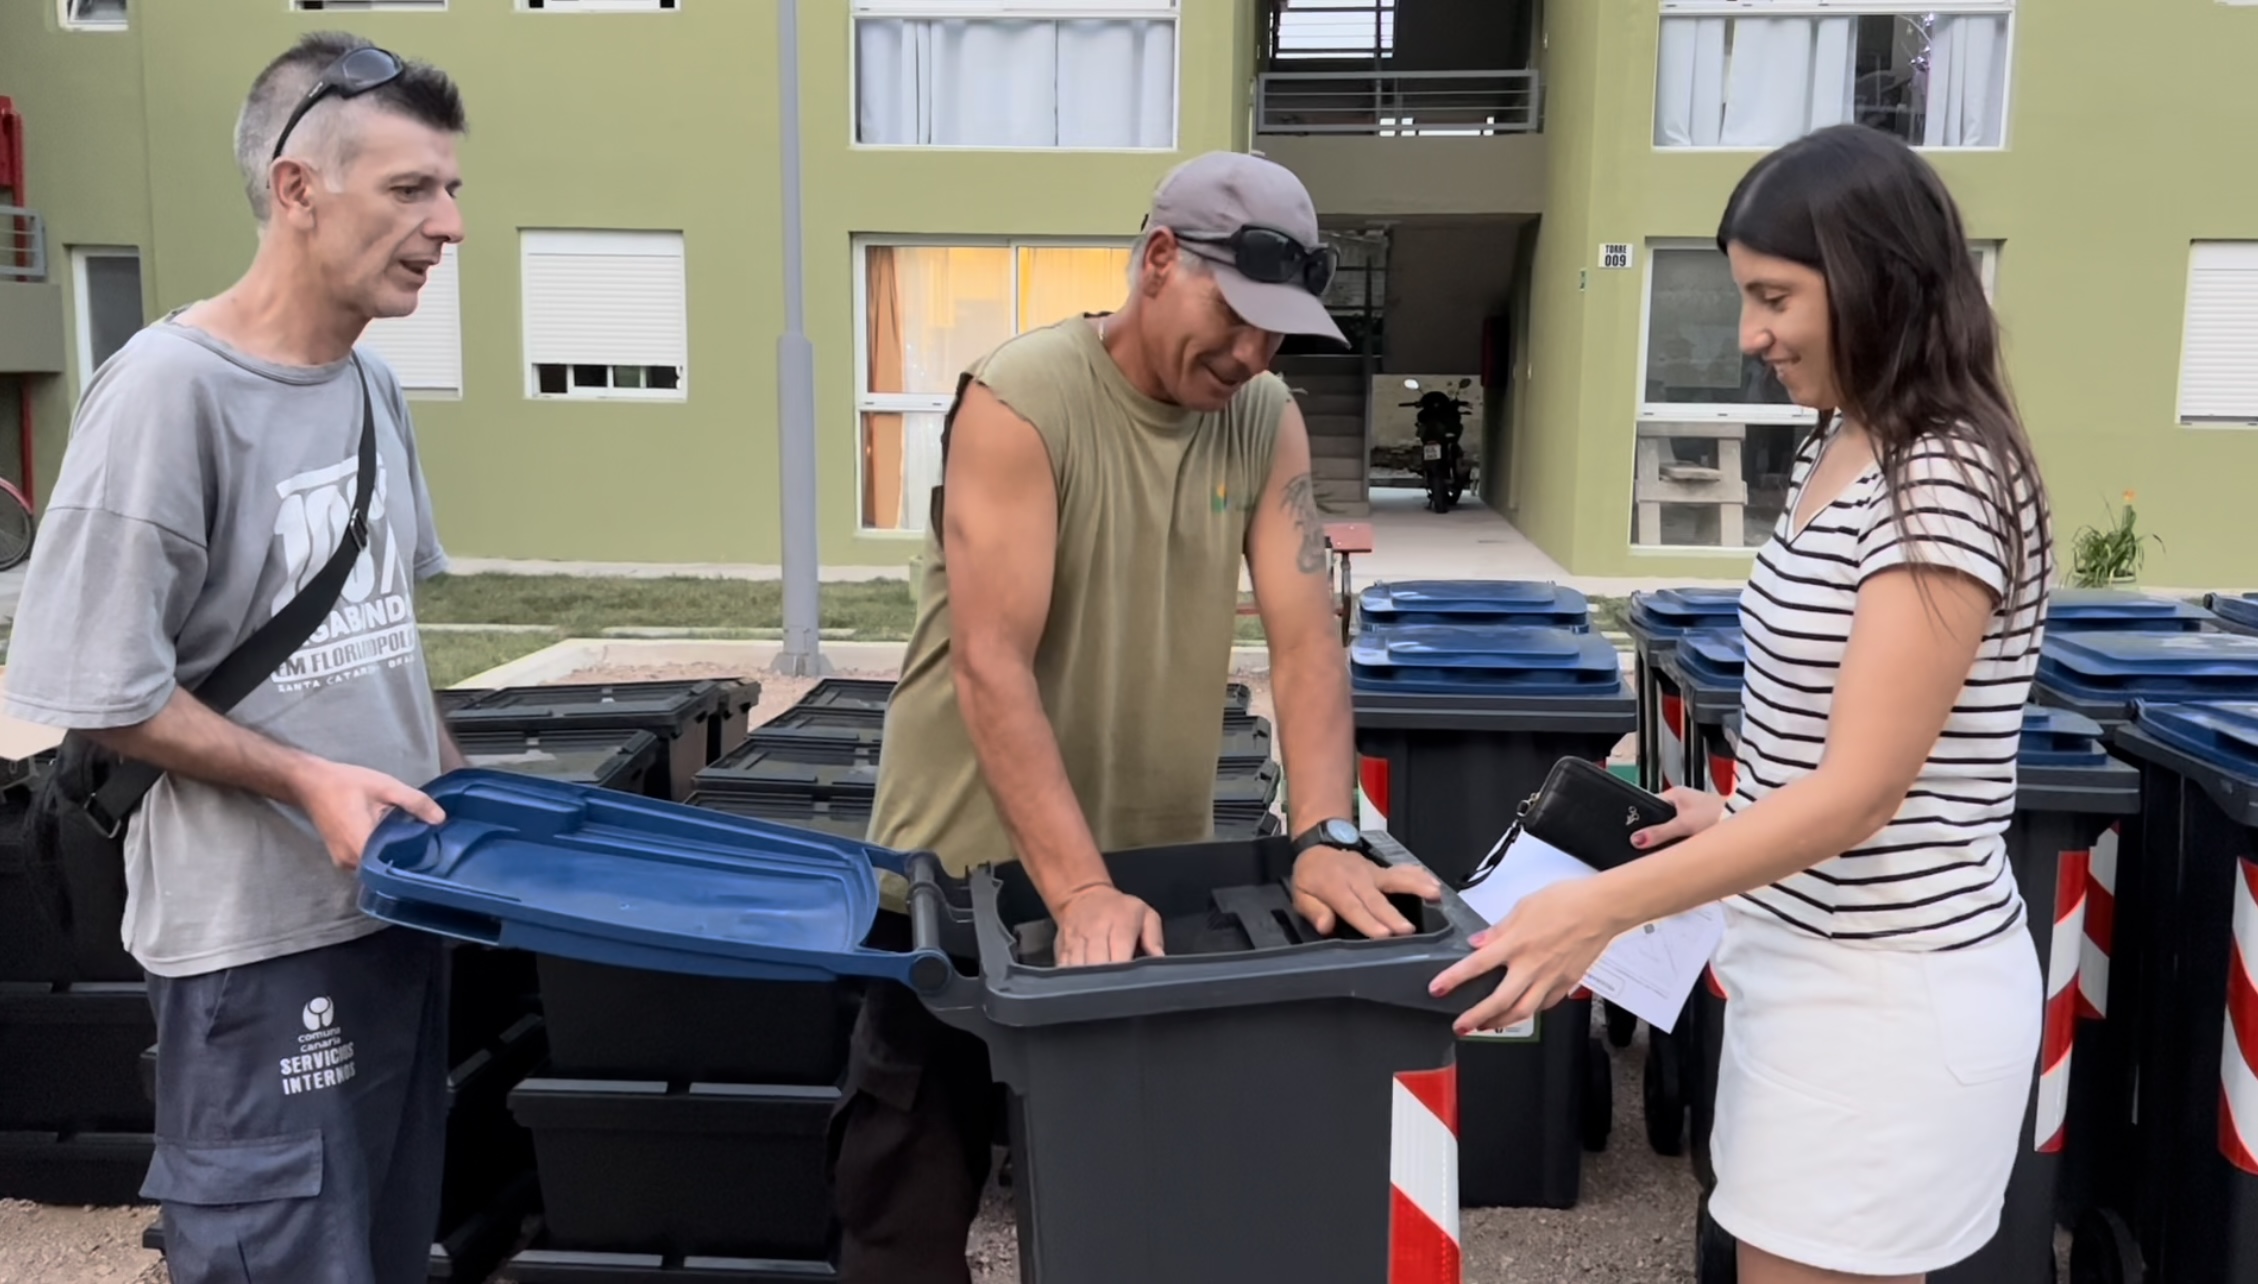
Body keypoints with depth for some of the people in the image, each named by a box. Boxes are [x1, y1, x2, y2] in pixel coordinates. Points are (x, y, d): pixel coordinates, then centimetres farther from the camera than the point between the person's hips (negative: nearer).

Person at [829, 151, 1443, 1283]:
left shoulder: (1266, 421, -2)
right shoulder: (1019, 401, -19)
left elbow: (1306, 638, -8)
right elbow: (992, 668, -26)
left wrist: (1325, 839, -22)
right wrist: (1080, 891, -32)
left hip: (1157, 864, 5)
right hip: (970, 871, -4)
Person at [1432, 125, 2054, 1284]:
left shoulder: (1944, 480, -21)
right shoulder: (1838, 452, 8)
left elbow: (1861, 793, -25)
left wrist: (1597, 908, -28)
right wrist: (1738, 813, 11)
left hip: (1893, 990, -9)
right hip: (1811, 954, 9)